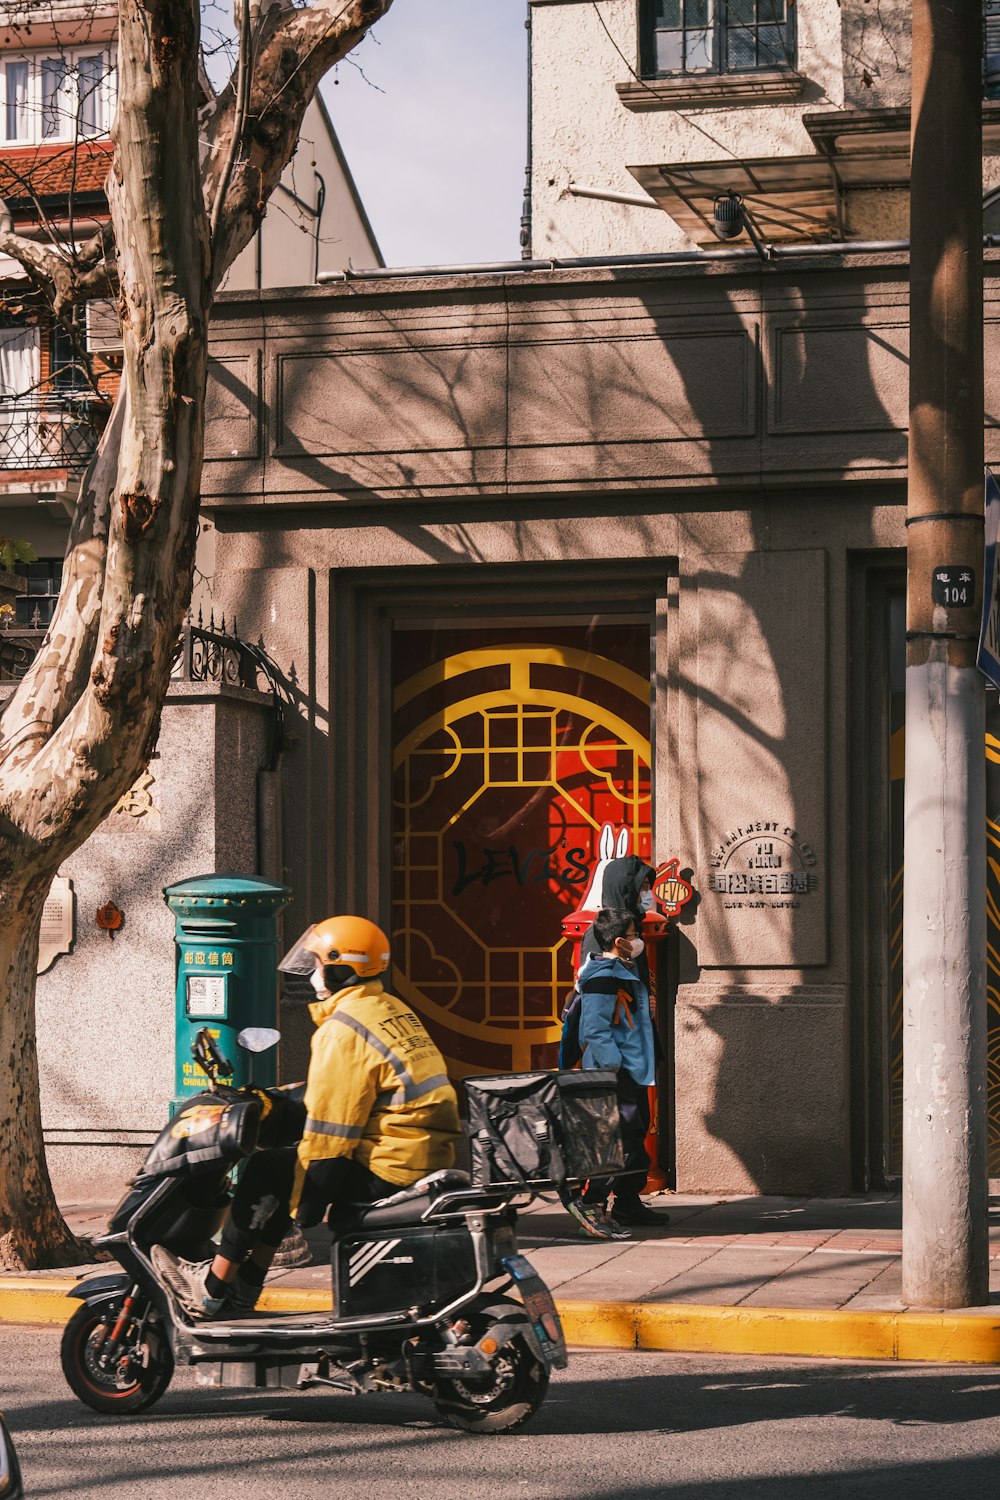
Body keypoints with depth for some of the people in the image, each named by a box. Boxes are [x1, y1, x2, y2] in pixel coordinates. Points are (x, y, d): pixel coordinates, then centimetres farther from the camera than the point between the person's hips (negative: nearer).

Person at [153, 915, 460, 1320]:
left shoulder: (342, 1030, -15)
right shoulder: (392, 1010, 15)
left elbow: (330, 1132, -17)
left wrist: (302, 1217, -12)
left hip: (387, 1171, -10)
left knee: (266, 1172, -1)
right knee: (283, 1175, 19)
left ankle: (211, 1288, 6)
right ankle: (242, 1293, 23)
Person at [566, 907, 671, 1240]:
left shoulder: (626, 971, 15)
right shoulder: (602, 978, -18)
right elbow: (596, 1030, -22)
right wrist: (615, 1066, -22)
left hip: (633, 1070, 11)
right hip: (615, 1074, -11)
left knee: (636, 1134, 15)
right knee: (624, 1138, -16)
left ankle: (629, 1203, 24)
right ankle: (590, 1203, -15)